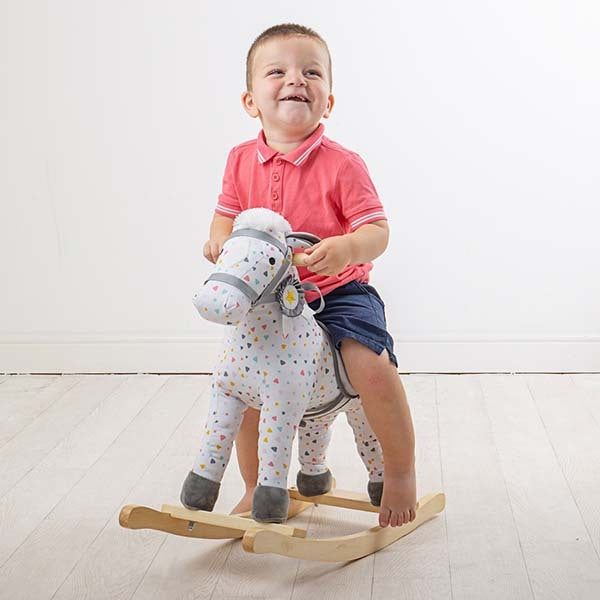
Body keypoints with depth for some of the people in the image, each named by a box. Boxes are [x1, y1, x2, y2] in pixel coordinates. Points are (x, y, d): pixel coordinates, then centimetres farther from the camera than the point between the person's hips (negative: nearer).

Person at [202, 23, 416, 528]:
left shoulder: (342, 164, -15)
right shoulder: (242, 161, -1)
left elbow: (377, 231, -15)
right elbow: (227, 213, 12)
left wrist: (346, 248, -37)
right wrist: (219, 238, -12)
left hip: (339, 291, -4)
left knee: (370, 365, -27)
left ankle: (401, 472, -2)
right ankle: (256, 490, 25)